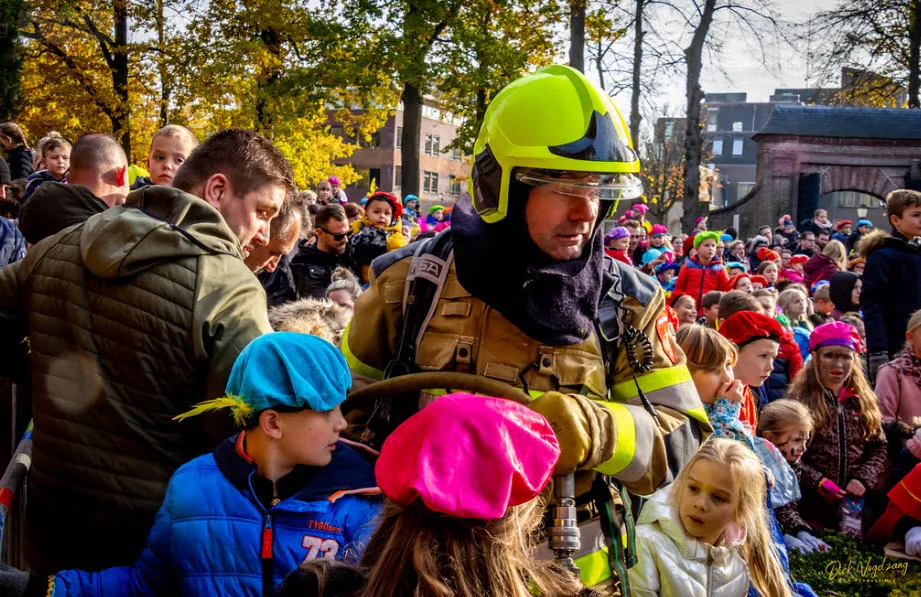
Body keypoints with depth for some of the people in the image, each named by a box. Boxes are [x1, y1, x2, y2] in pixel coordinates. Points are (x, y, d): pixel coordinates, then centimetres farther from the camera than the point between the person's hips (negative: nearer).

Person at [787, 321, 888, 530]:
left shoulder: (864, 400, 13)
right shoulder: (799, 399, -1)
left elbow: (878, 447, 12)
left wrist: (863, 479, -4)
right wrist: (819, 483, -13)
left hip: (857, 498, 4)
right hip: (814, 501, -3)